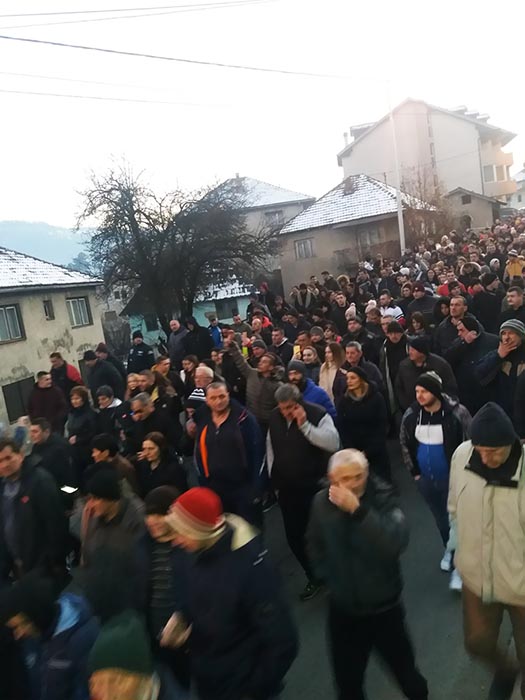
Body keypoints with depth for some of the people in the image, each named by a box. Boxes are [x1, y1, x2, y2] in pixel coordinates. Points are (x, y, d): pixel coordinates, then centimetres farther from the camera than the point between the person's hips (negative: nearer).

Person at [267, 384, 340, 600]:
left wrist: (305, 426, -32)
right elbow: (270, 448, 11)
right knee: (294, 537, 12)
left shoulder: (317, 414, -15)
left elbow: (333, 442, -27)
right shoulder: (274, 417, 2)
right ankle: (314, 577, 33)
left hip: (314, 487, -5)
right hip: (286, 489, 5)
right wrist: (274, 479, 11)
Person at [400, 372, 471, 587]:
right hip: (426, 478, 4)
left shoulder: (457, 413, -20)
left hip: (452, 477, -4)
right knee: (440, 517, 22)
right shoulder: (410, 415, -9)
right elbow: (405, 443, 6)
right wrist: (414, 471, 8)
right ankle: (449, 549, 46)